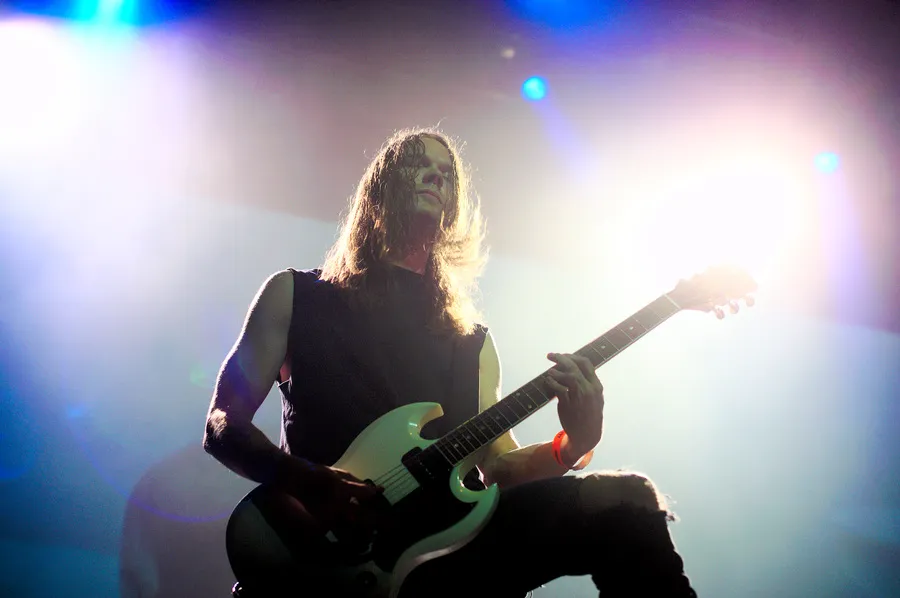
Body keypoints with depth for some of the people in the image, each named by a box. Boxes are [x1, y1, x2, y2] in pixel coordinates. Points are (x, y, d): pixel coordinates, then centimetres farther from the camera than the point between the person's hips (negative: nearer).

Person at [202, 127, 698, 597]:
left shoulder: (471, 340, 20)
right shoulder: (295, 295, 12)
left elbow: (498, 468, 17)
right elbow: (222, 425, 7)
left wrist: (574, 444, -5)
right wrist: (307, 483, -13)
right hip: (336, 545, -3)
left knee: (626, 500, -21)